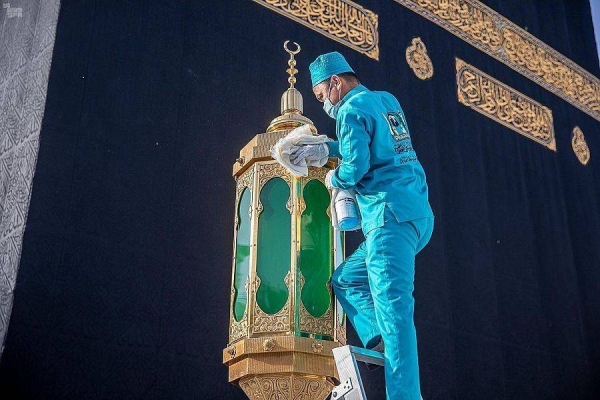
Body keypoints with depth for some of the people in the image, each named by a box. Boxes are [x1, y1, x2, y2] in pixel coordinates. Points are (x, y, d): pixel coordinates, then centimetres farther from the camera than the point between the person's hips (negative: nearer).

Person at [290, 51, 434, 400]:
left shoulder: (352, 109, -4)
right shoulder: (388, 101, 22)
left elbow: (356, 167, -16)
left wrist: (333, 178, 6)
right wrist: (325, 149, 27)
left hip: (391, 214, -9)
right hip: (416, 214, 9)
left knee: (392, 302, -15)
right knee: (346, 279, 17)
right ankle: (382, 343, -2)